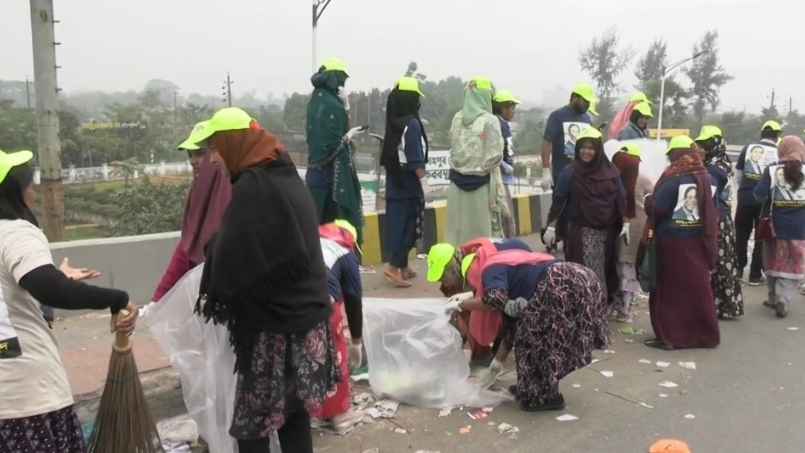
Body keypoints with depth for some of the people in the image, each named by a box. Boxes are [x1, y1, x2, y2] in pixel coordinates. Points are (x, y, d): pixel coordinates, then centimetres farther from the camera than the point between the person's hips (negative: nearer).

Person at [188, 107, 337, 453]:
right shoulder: (288, 176, 10)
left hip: (271, 319, -9)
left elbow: (232, 260, -18)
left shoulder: (252, 188, -19)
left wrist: (215, 296, 1)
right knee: (293, 406, 18)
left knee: (253, 419, 5)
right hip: (304, 310, 9)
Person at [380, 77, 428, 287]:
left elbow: (390, 153, 11)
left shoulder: (393, 122, 8)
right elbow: (415, 160, -18)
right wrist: (421, 175, -11)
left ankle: (402, 266, 21)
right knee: (408, 223, -3)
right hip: (408, 181, -8)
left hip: (393, 179, 8)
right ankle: (394, 266, -9)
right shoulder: (412, 123, -14)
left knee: (397, 222, 12)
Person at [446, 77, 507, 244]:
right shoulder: (490, 121, -11)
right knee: (484, 235, 4)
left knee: (458, 233, 10)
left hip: (457, 183, 5)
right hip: (482, 184, -4)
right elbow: (495, 157, -11)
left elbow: (454, 150, 4)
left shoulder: (457, 118, 2)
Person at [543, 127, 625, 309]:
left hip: (606, 231, 3)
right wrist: (550, 226, -10)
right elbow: (558, 200, -5)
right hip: (579, 231, -3)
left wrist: (624, 224, 5)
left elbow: (621, 199, 8)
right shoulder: (570, 172, -4)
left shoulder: (611, 172, 3)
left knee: (604, 269, 10)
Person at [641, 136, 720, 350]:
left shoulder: (672, 177, -12)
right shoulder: (706, 177, 3)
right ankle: (705, 334, 22)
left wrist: (648, 200, 5)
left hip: (671, 240, -5)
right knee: (698, 288, 13)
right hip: (698, 241, 5)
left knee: (670, 288, 4)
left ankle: (669, 336, 5)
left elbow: (657, 208, -13)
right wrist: (709, 241, 15)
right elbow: (712, 211, 8)